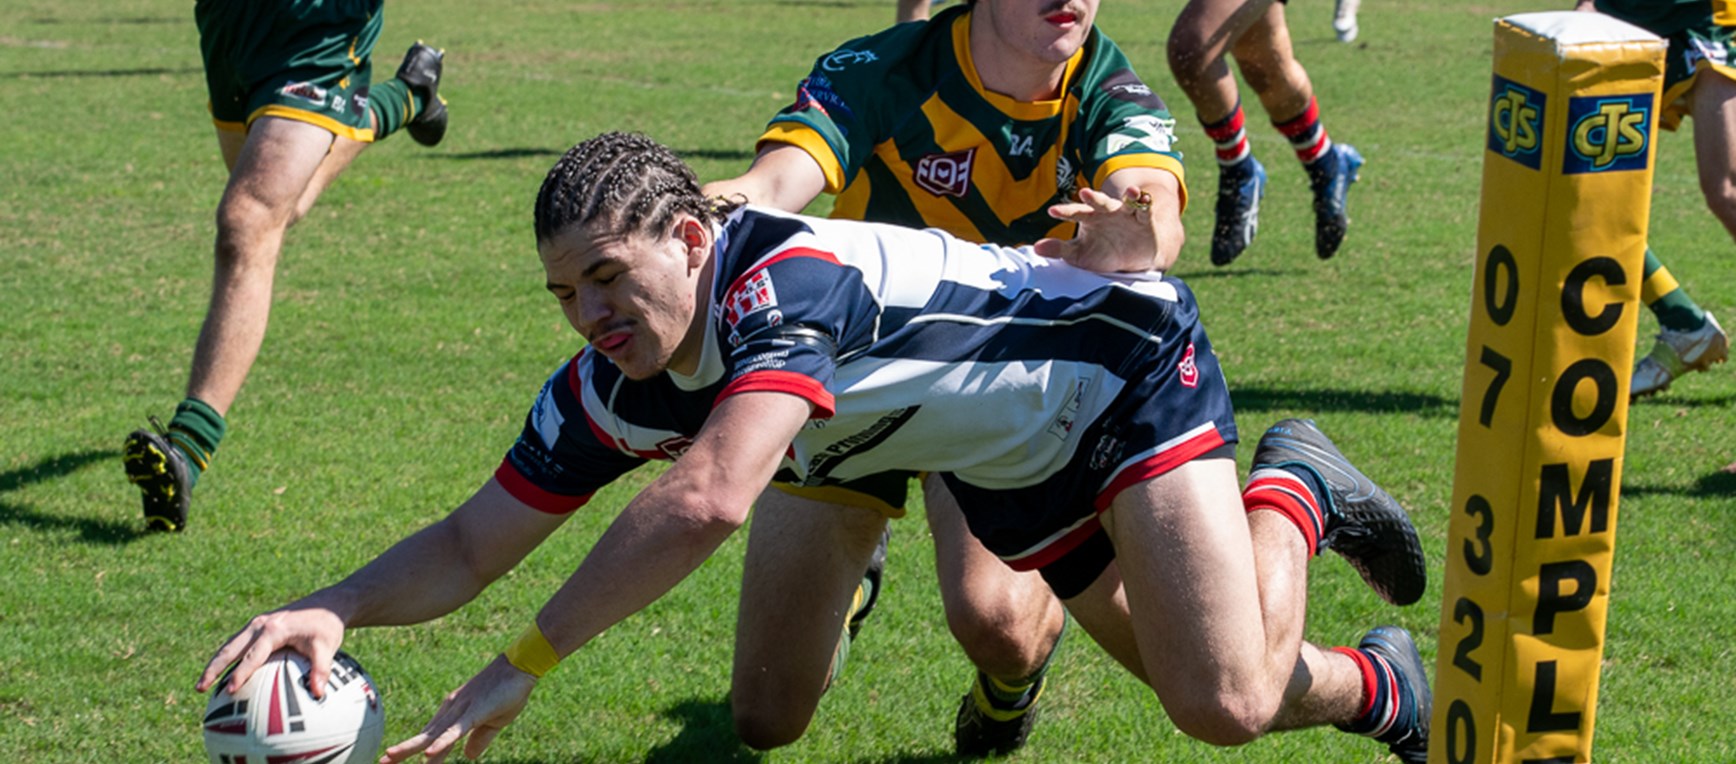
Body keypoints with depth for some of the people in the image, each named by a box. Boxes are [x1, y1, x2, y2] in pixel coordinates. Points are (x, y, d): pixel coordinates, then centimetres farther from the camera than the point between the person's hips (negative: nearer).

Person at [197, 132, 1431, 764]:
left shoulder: (785, 279, -40)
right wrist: (334, 608, -30)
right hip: (1005, 466, 7)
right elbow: (472, 545, -9)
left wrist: (525, 664, -50)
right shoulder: (611, 388, -15)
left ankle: (1285, 502, 10)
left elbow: (709, 501, -54)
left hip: (1128, 365, -7)